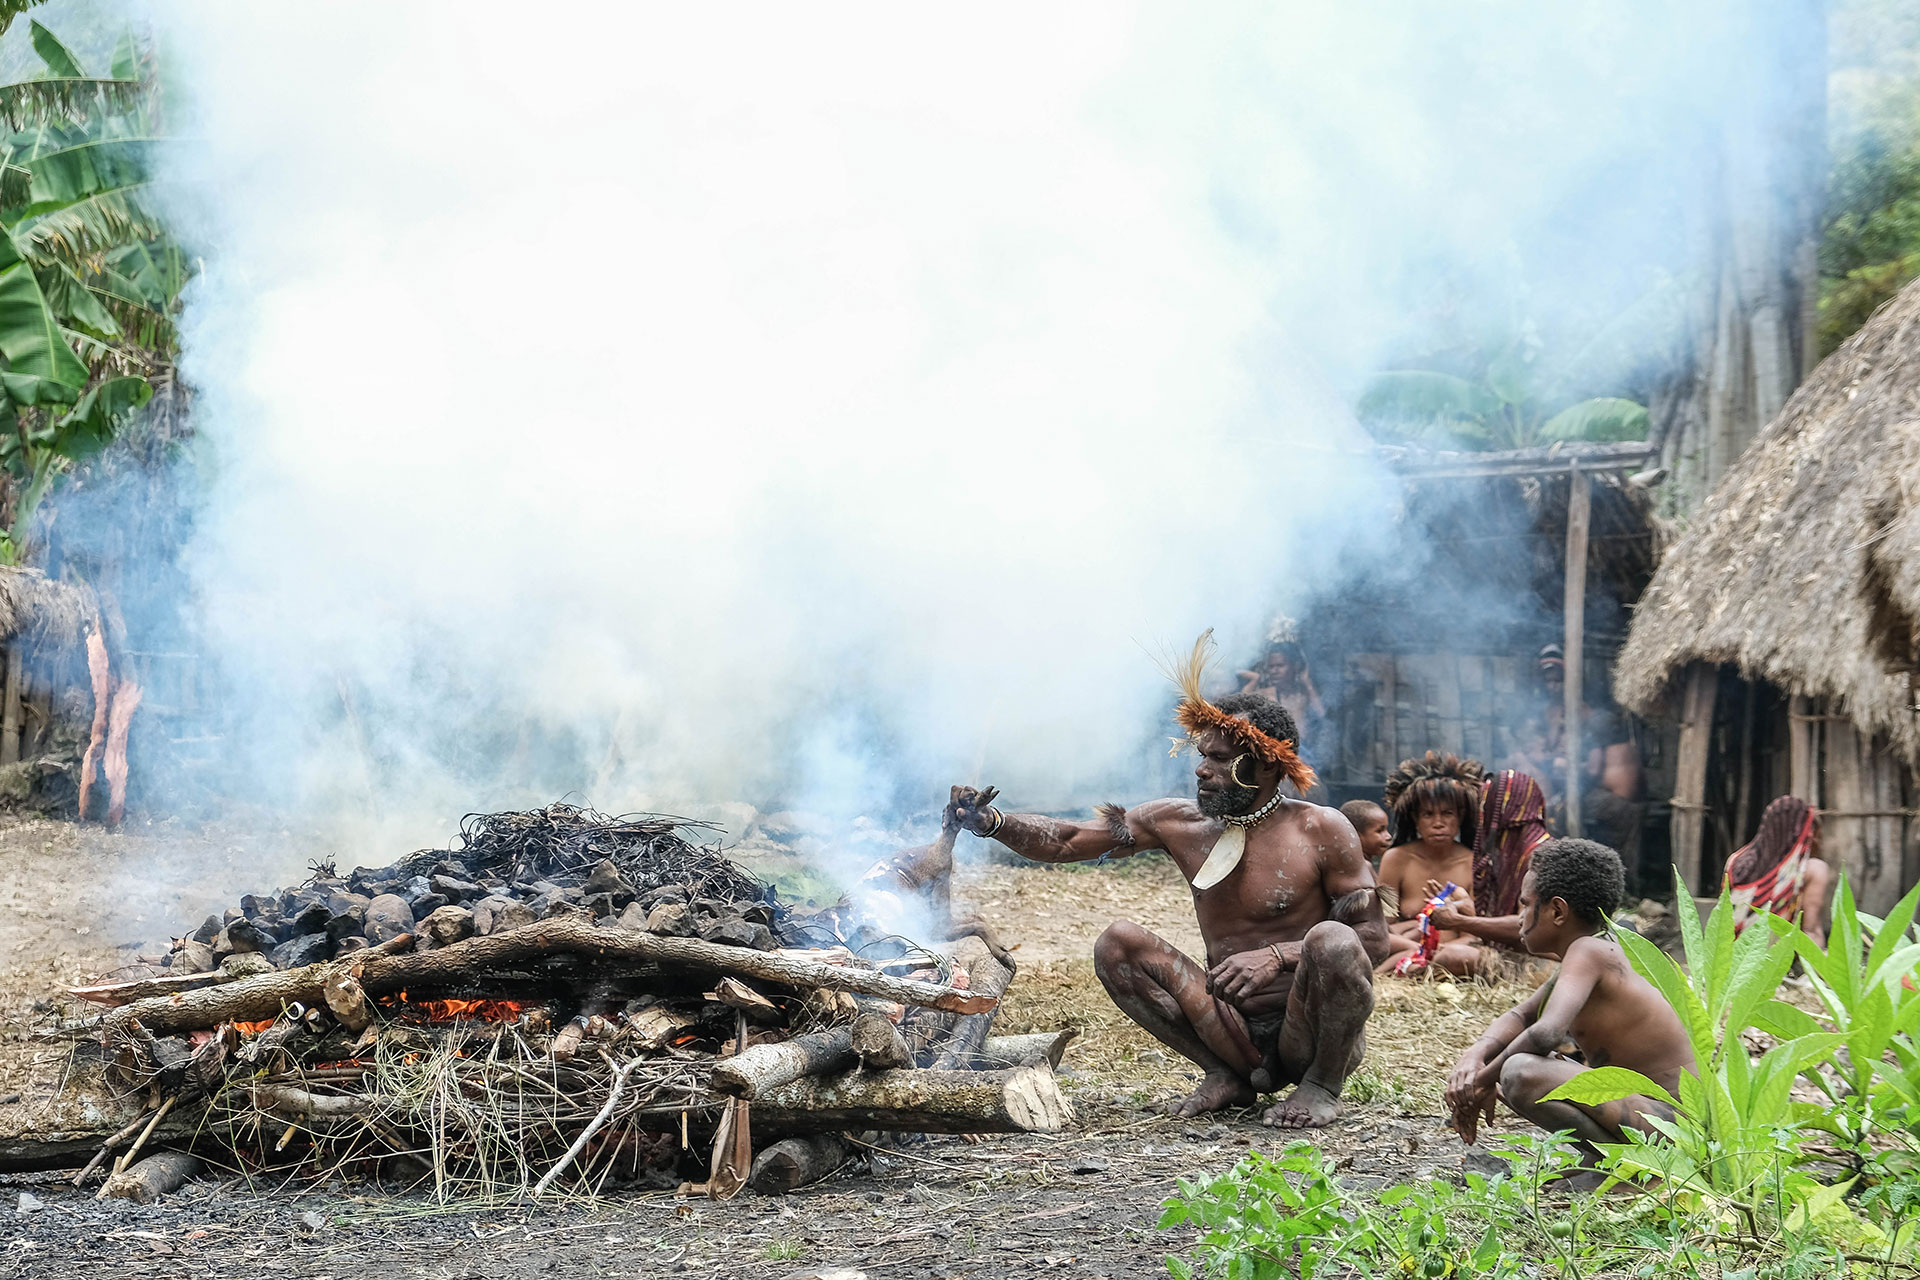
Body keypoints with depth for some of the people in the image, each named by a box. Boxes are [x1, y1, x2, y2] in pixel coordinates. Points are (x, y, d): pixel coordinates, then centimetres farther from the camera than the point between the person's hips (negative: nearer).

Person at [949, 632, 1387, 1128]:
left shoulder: (1322, 831, -10)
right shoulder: (1179, 822, 1)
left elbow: (1373, 938, -11)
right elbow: (1064, 841, 2)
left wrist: (1276, 957, -24)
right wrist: (992, 823, -16)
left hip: (1311, 1039, -4)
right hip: (1233, 1028, 4)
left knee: (1331, 942, -34)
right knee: (1118, 943, -10)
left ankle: (1321, 1086, -7)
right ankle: (1228, 1076, 1)